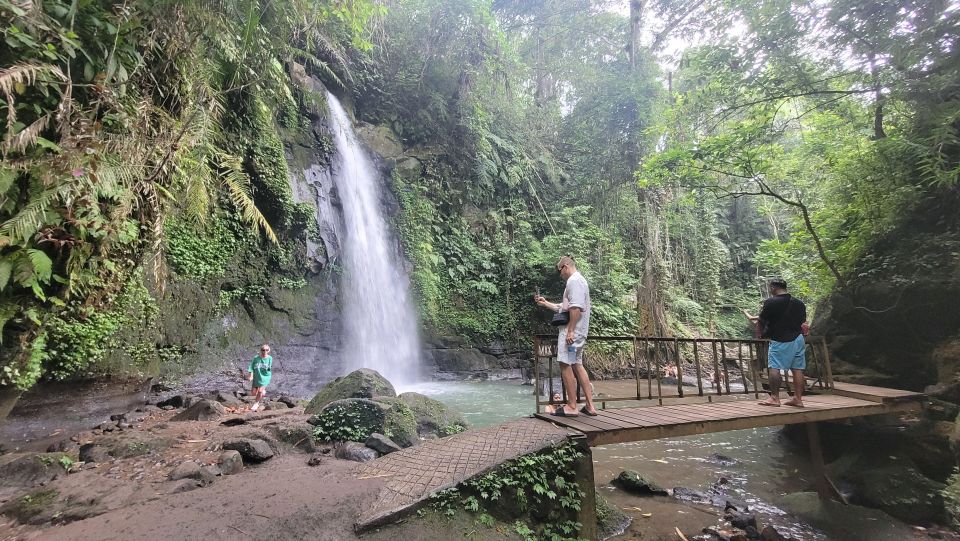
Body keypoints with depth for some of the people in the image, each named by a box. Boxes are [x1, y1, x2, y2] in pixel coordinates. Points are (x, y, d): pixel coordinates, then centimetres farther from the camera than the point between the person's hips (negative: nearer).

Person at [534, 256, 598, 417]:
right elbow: (565, 308, 28)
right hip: (578, 332, 10)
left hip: (571, 331, -10)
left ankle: (571, 406, -1)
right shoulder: (578, 281, 23)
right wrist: (545, 303, 28)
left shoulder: (574, 280, -9)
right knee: (577, 365, 11)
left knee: (565, 364, -6)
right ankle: (590, 406, 14)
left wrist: (570, 331, -23)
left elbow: (575, 308, -21)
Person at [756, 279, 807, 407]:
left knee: (774, 367, -4)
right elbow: (802, 321, 18)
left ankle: (774, 398, -5)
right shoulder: (799, 303, 10)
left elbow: (762, 320, -4)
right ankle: (798, 398, 11)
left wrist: (763, 331, 15)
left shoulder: (770, 302, -10)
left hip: (780, 340, -7)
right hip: (798, 338, 7)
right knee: (797, 369, 7)